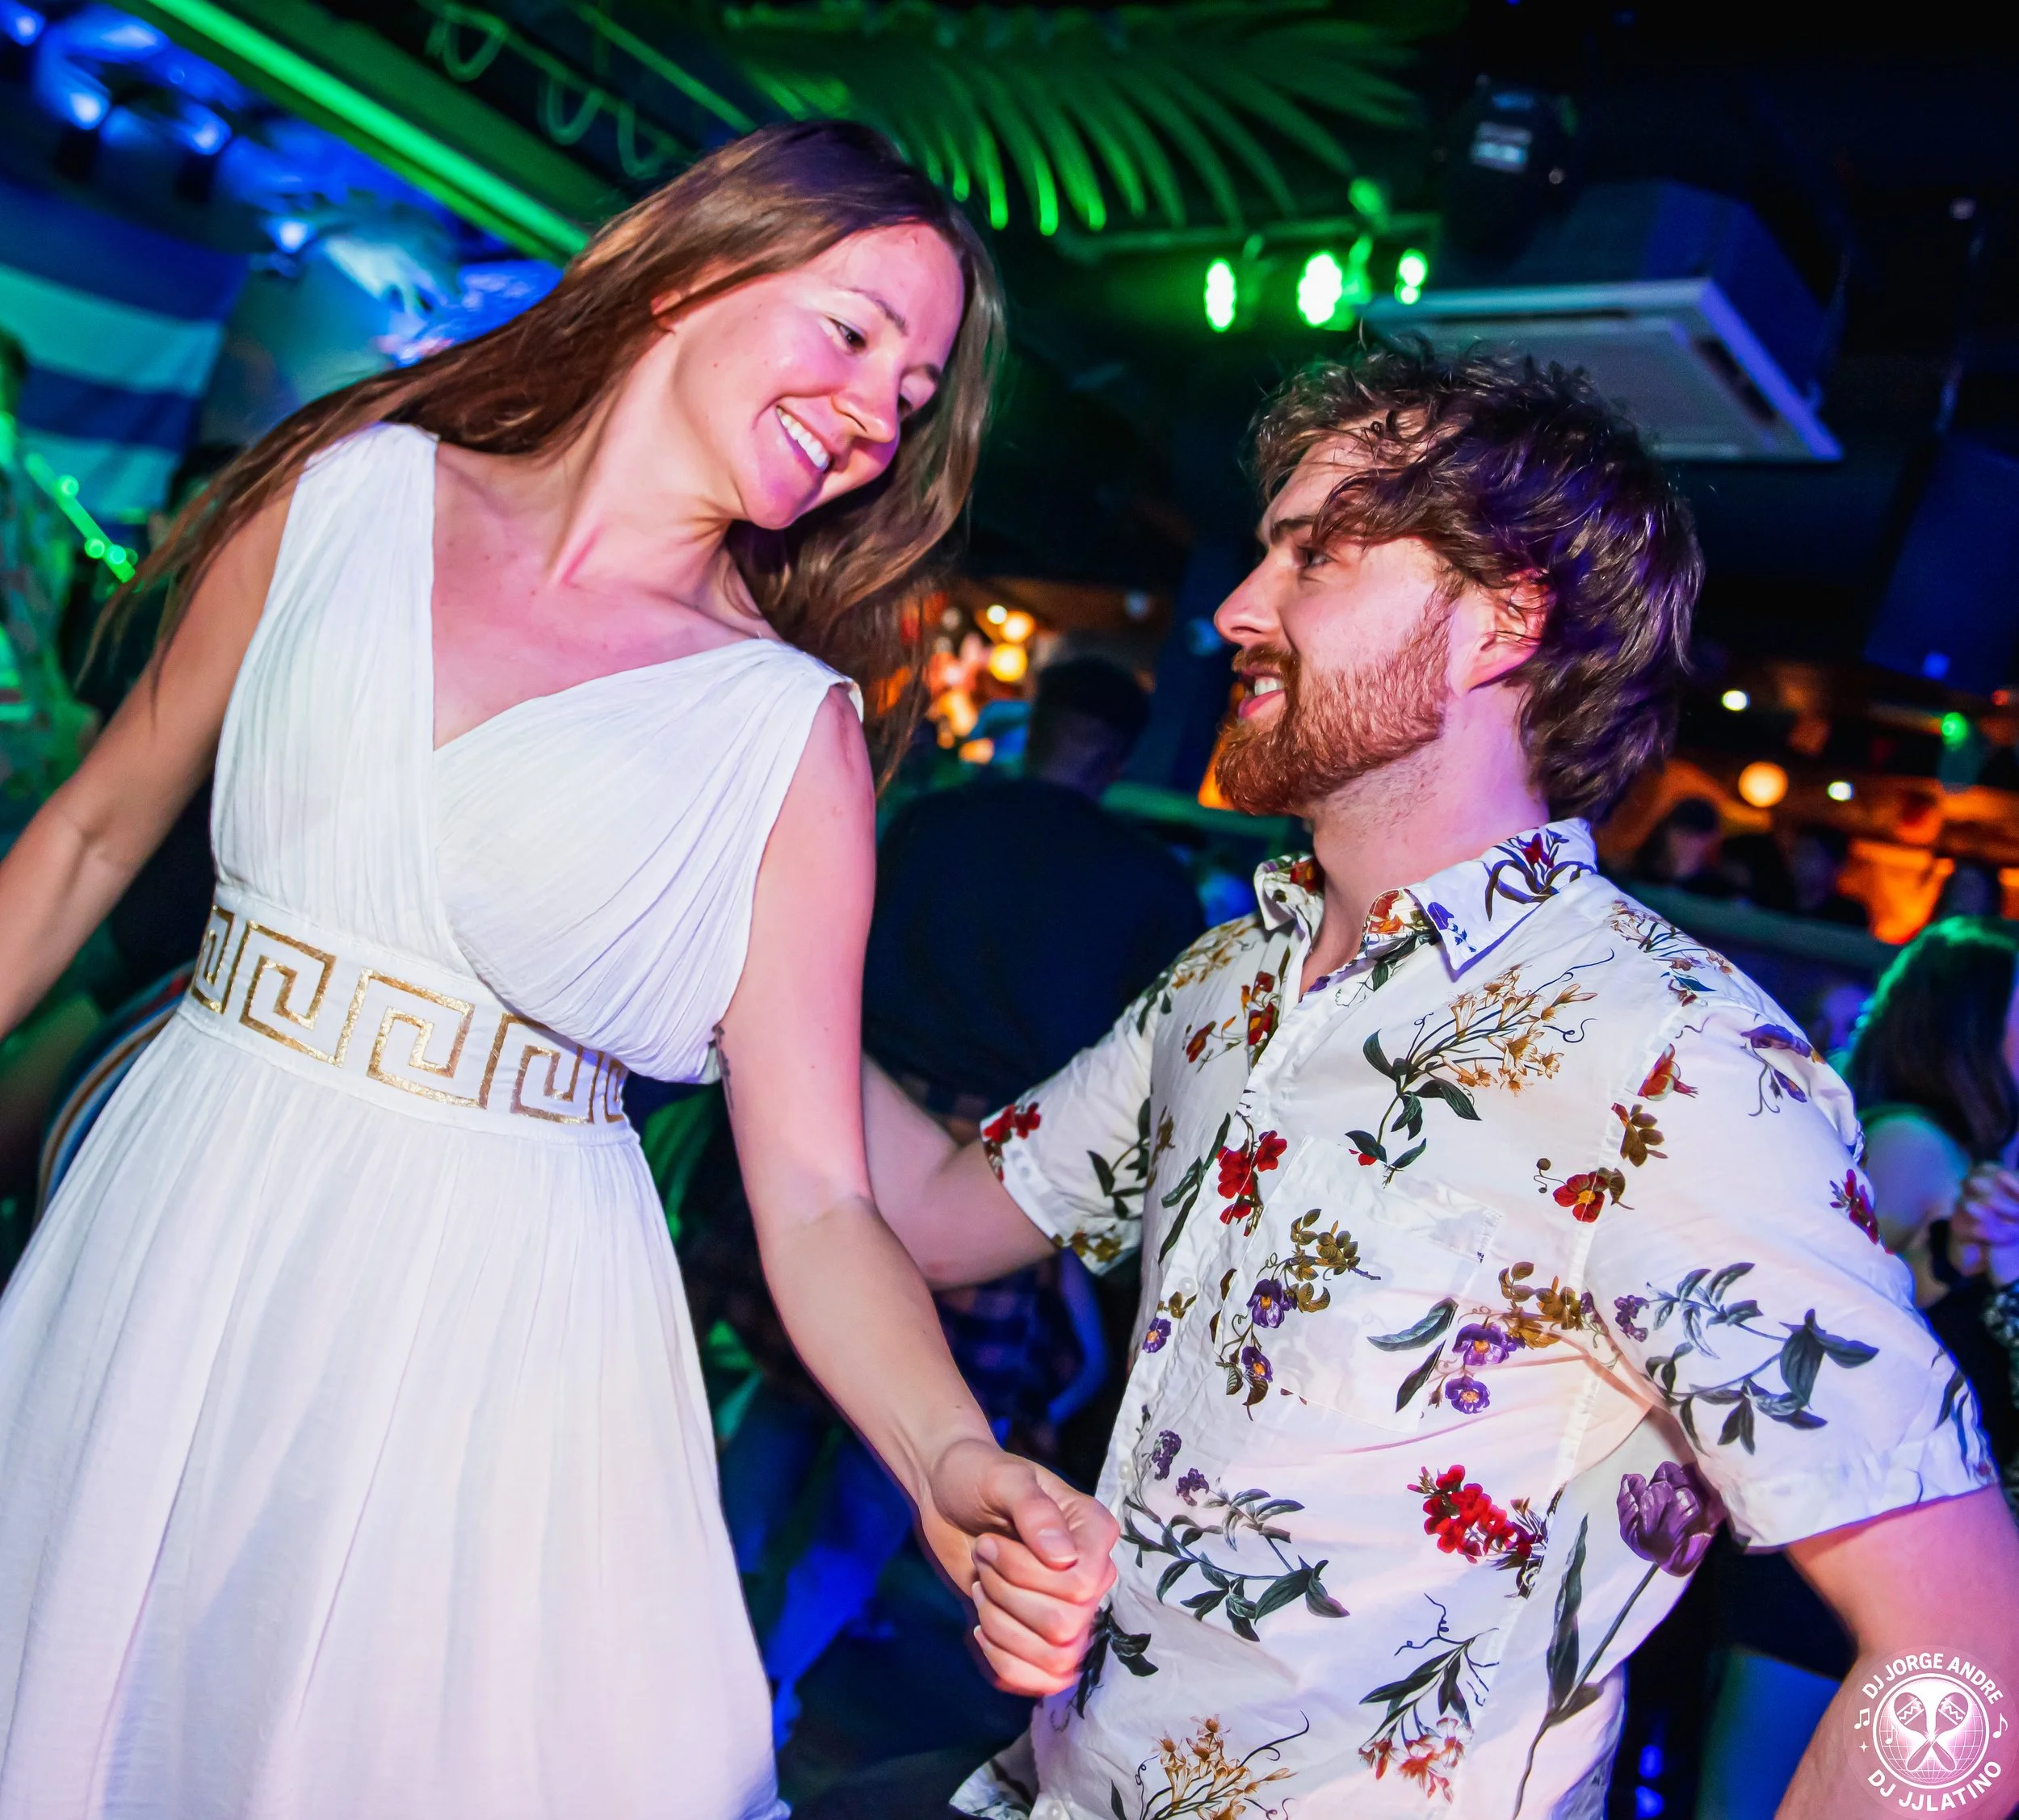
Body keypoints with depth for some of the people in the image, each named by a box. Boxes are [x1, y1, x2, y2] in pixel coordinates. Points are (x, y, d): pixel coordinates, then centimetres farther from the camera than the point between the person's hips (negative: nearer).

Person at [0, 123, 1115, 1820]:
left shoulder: (793, 737, -7)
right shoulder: (355, 492, -1)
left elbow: (817, 1198, -11)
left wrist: (956, 1466, -26)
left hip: (494, 1317, -2)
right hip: (173, 1240, 3)